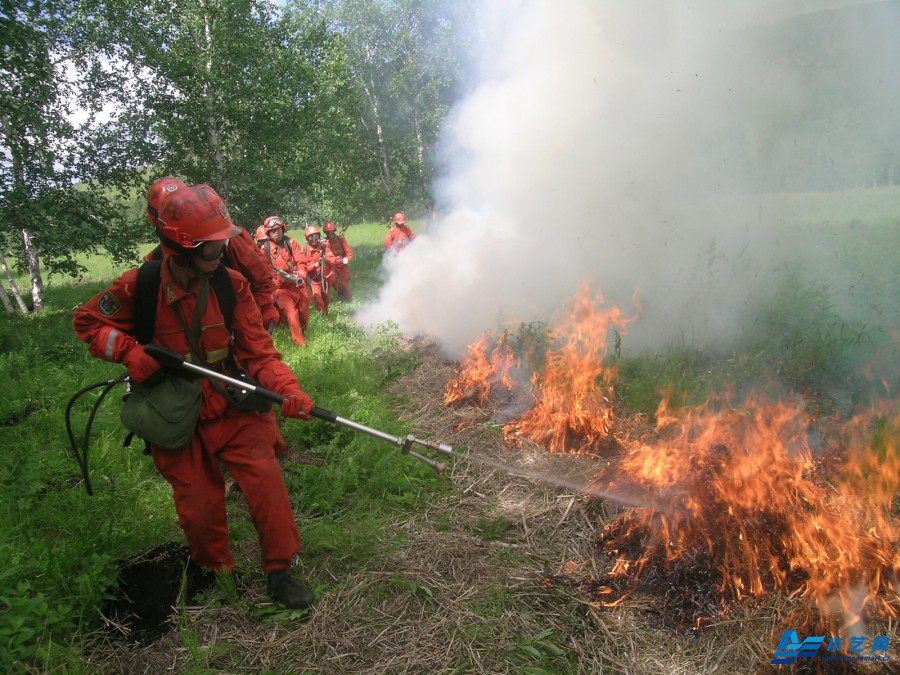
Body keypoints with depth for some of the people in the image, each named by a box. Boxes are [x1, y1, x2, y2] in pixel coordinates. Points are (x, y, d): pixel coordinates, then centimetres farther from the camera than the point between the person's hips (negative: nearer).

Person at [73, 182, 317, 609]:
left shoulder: (232, 284, -11)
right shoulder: (139, 287, -13)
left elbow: (258, 353, -10)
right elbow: (88, 321, 4)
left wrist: (288, 390, -27)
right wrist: (129, 351, -15)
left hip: (231, 409, 0)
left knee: (265, 476, -16)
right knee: (199, 510, 5)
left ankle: (279, 573, 4)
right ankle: (217, 574, 36)